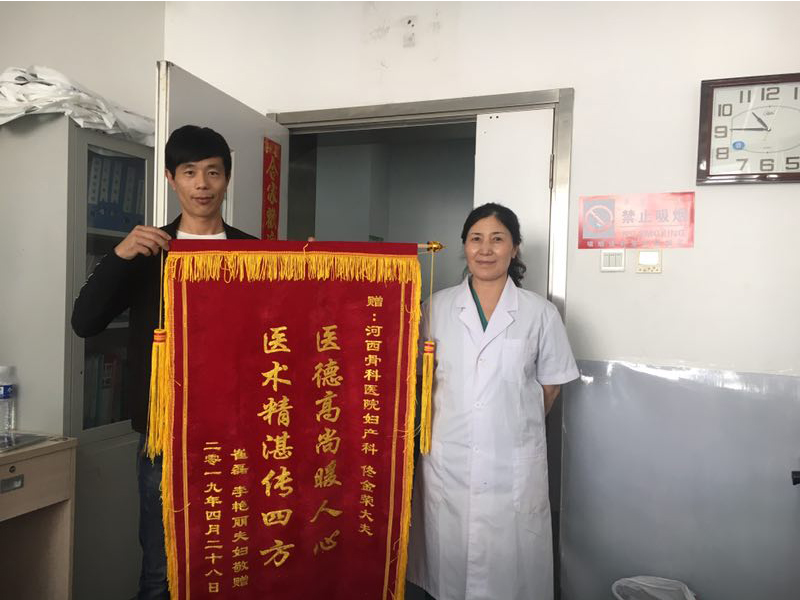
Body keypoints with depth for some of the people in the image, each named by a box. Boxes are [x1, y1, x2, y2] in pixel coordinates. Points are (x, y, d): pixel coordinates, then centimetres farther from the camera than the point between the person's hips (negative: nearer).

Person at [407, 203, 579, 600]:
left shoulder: (540, 313, -1)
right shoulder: (437, 307, 2)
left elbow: (550, 385, 7)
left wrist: (516, 425, 9)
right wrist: (449, 419, 4)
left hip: (514, 462, -1)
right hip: (447, 459, 1)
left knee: (510, 560, 7)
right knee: (449, 555, 12)